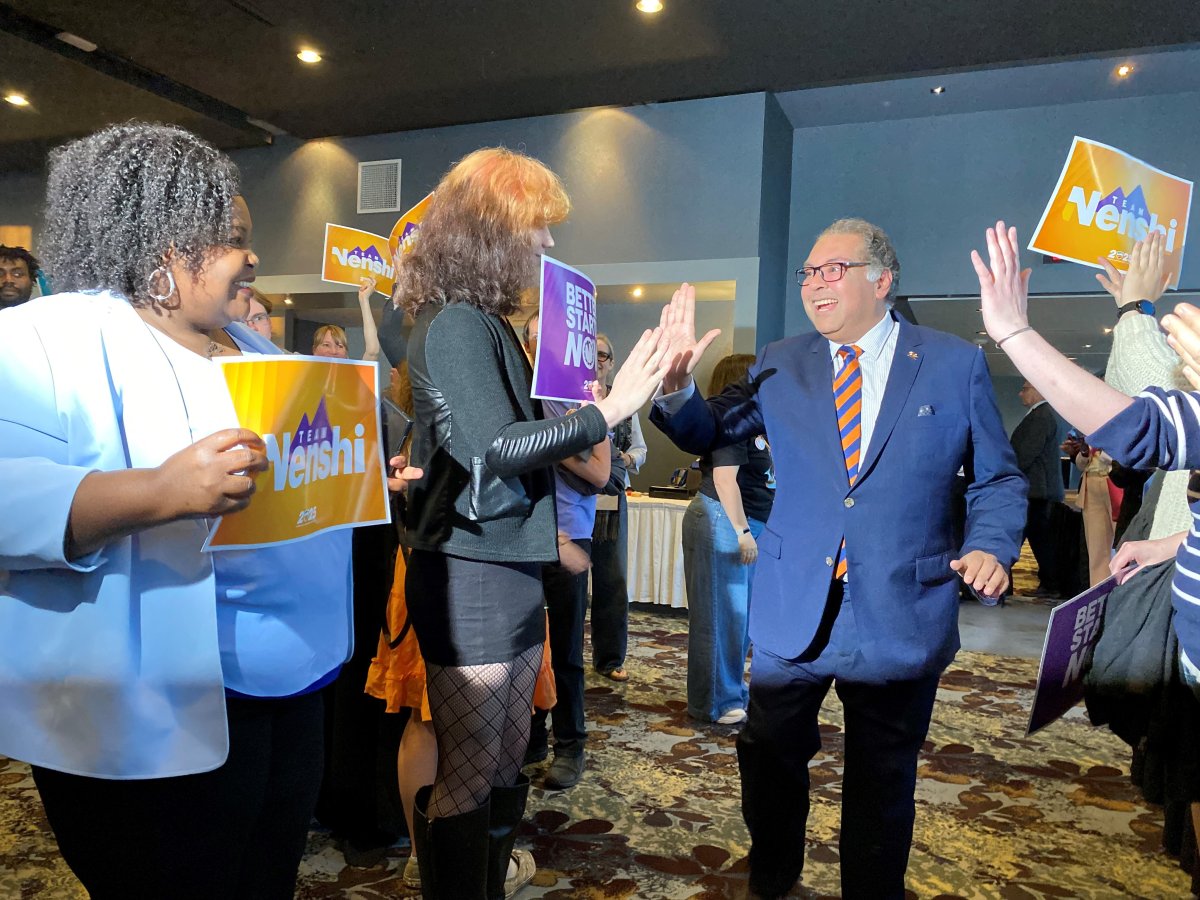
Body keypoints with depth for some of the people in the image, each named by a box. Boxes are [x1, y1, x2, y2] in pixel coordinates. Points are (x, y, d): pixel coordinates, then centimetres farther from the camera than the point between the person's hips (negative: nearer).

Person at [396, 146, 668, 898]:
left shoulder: (489, 324, 14)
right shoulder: (455, 322, -13)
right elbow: (495, 448, -19)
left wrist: (647, 384, 13)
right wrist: (609, 408, -16)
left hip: (511, 570, 9)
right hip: (472, 576, -9)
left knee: (506, 768, 18)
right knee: (466, 778, 4)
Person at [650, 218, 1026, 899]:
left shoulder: (956, 364, -1)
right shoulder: (781, 366, 4)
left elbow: (1000, 478, 4)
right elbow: (708, 433, 5)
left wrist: (991, 545, -15)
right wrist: (677, 384, -16)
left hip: (902, 619, -1)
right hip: (794, 612, 2)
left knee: (883, 780, 16)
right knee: (770, 758, 15)